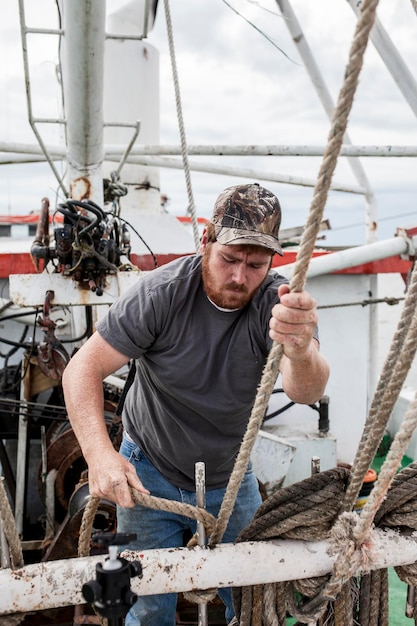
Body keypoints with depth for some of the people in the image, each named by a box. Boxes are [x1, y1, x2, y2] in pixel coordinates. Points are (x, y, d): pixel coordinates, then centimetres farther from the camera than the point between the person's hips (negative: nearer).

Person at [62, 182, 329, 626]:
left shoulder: (279, 303, -20)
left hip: (230, 481, 2)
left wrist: (301, 351, -62)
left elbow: (304, 392, -37)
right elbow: (83, 369, -21)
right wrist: (100, 454, -37)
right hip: (148, 476, -1)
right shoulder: (161, 293, -22)